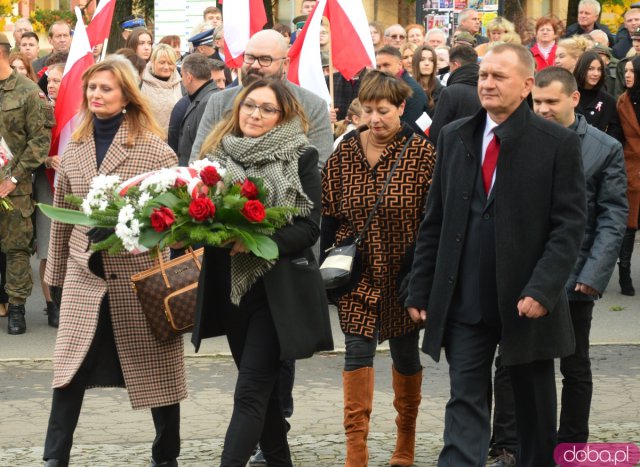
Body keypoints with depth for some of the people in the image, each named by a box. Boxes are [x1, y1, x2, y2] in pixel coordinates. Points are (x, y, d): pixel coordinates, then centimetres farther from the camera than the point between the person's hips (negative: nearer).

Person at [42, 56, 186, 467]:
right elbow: (61, 216, 14)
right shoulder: (74, 149, 9)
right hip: (84, 278, 4)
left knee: (156, 370, 6)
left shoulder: (154, 148, -6)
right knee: (68, 373, 2)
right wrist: (56, 271, 16)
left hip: (139, 276, -4)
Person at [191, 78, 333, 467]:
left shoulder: (301, 158, -4)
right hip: (230, 288, 5)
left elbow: (309, 227, -10)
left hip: (278, 290, -5)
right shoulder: (218, 155, 8)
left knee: (251, 391, -10)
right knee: (263, 388, 14)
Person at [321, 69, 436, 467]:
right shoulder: (345, 153, 1)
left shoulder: (422, 153, -8)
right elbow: (329, 214, 5)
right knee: (358, 351, -4)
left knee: (405, 351, 12)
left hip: (404, 274, -1)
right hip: (358, 272, 2)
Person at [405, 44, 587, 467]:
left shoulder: (558, 143, -5)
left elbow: (569, 225, -8)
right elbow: (434, 221, 9)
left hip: (527, 303, -2)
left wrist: (542, 289, -19)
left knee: (535, 407, 14)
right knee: (466, 401, -1)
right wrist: (420, 290, 5)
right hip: (464, 301, 2)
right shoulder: (454, 138, 7)